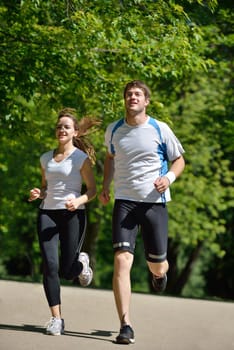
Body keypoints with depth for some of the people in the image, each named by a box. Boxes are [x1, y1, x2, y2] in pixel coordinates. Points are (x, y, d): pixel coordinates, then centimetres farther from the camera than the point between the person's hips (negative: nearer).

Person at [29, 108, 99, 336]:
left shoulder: (81, 158, 0)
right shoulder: (46, 159, 13)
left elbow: (92, 190, 0)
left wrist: (78, 201, -19)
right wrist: (37, 194, 0)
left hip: (72, 214, -3)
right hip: (47, 213, 3)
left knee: (66, 271, -3)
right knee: (49, 265, -13)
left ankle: (81, 263, 35)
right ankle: (56, 318, -7)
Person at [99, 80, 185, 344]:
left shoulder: (160, 130, -2)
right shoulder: (113, 130, 6)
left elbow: (179, 160, 7)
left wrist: (169, 177, -14)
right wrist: (105, 186, 12)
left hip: (155, 202, -1)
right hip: (124, 202, 1)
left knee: (157, 265, 6)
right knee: (122, 259, -16)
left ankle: (158, 272, 49)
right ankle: (125, 326, -15)